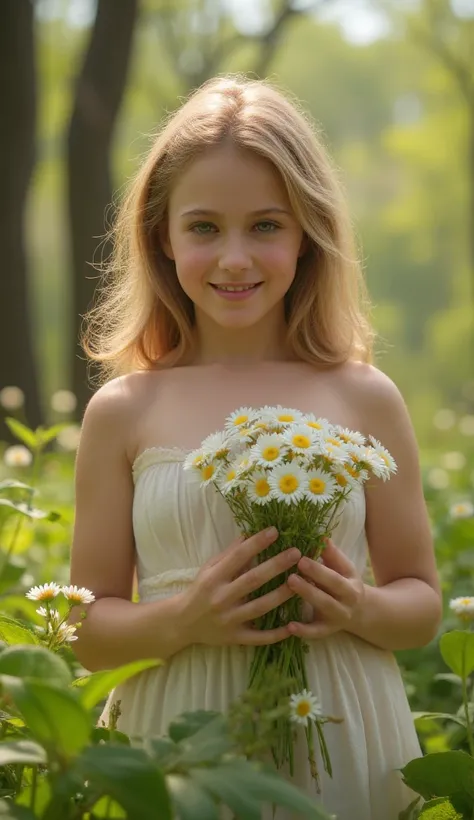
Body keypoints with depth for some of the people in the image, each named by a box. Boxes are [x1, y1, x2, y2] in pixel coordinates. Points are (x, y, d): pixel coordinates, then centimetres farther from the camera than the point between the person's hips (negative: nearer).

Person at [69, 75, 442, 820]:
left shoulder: (365, 400, 0)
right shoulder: (124, 412, -1)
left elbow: (422, 604, 8)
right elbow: (90, 631, 3)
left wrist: (361, 609, -12)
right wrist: (184, 619, -15)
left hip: (342, 751, 1)